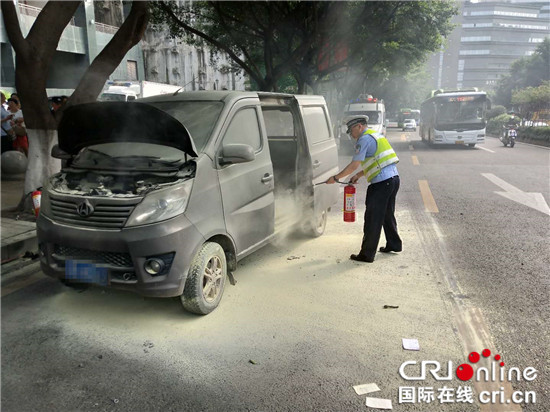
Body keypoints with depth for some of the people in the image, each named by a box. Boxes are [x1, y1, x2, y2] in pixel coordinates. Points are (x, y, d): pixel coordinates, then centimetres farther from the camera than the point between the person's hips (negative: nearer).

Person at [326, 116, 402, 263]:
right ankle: (394, 244, 37)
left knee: (372, 219, -3)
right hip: (393, 178, 10)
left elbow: (354, 165, -15)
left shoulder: (365, 139, -9)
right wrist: (358, 175, 20)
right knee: (387, 214, 24)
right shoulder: (376, 136, 22)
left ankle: (367, 254, 3)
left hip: (381, 183, -10)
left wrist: (336, 178, -8)